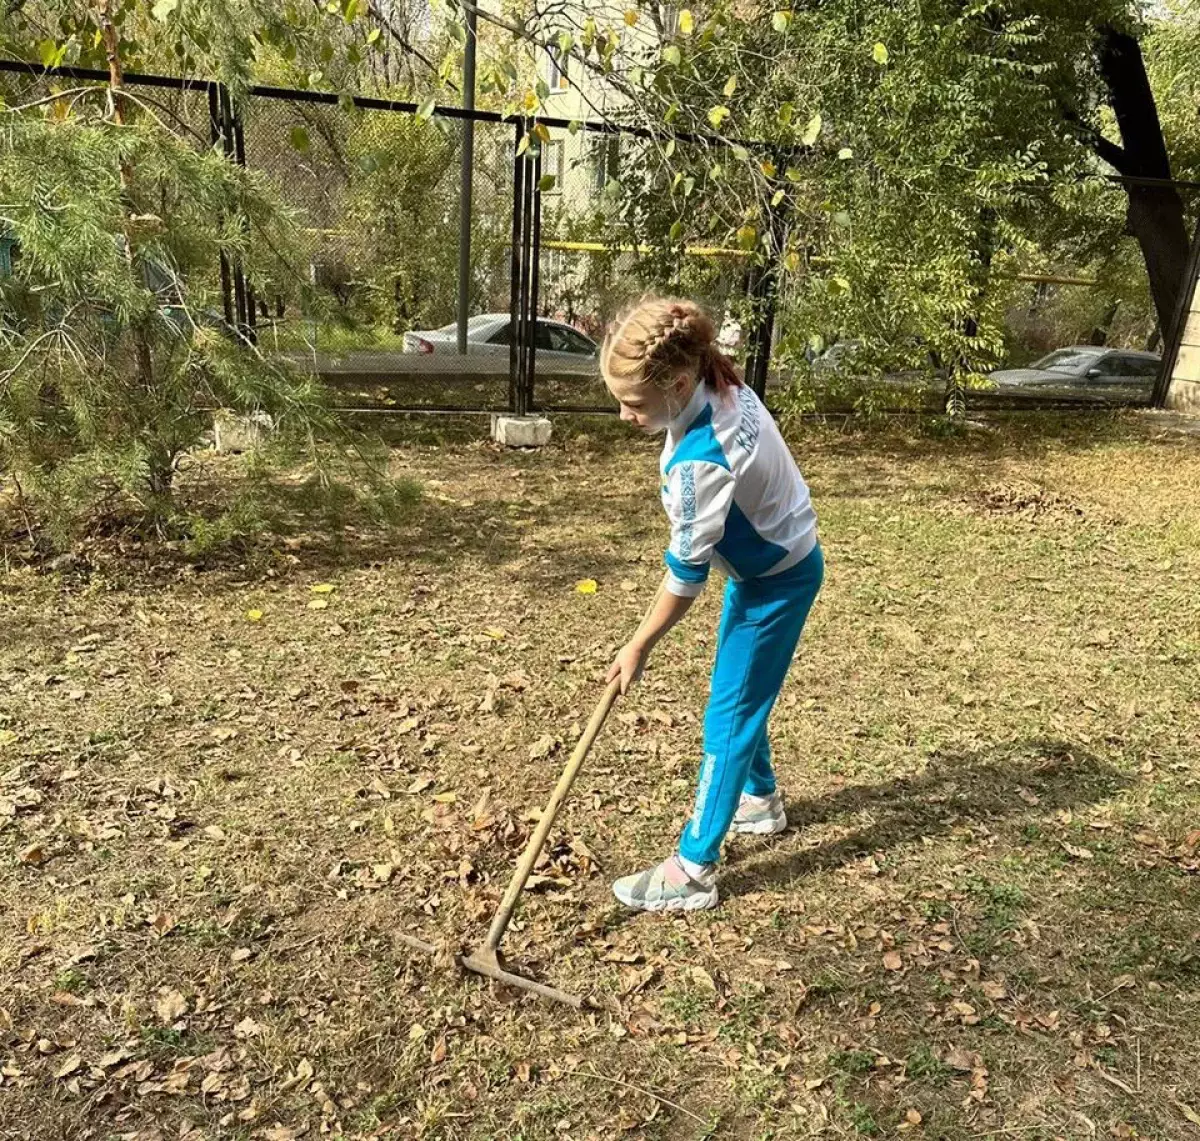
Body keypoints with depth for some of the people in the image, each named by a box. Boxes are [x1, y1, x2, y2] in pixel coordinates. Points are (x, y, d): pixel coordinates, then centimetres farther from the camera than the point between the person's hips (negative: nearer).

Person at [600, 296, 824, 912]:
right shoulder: (726, 388, -10)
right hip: (771, 556, 9)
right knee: (740, 695, 23)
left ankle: (692, 870, 9)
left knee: (729, 716, -2)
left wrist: (640, 645, -13)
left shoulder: (700, 458, -36)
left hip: (775, 581, -9)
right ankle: (759, 798, 45)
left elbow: (686, 573, -25)